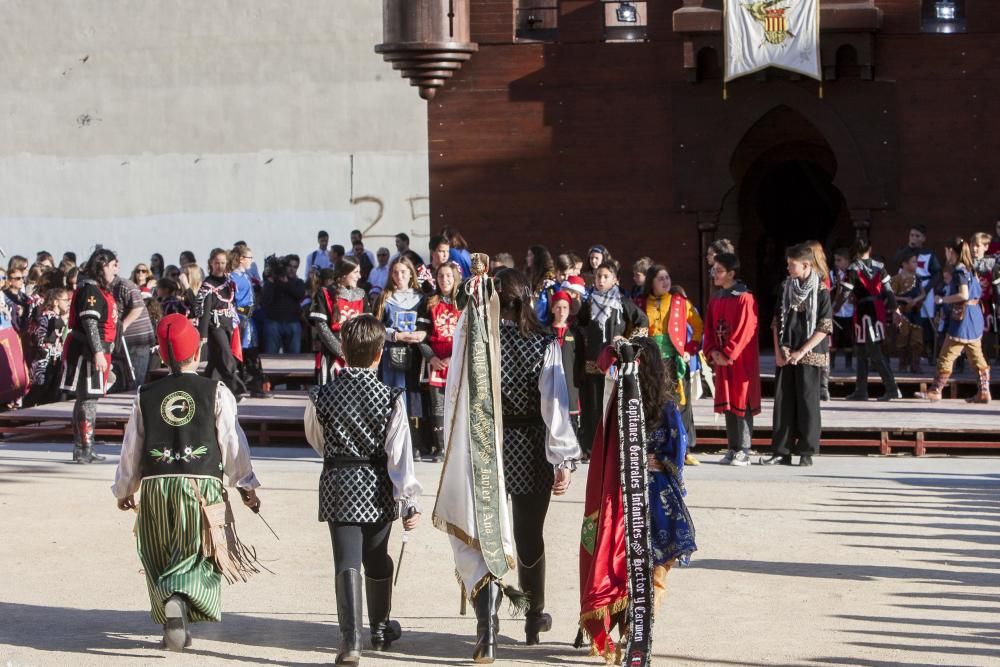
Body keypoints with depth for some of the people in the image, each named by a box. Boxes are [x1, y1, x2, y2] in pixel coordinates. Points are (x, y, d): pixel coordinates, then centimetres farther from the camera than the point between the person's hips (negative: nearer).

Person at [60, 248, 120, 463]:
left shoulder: (102, 291, 18)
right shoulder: (89, 290, -14)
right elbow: (89, 323, -21)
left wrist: (105, 353, 25)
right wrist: (98, 353, -25)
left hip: (99, 351, 11)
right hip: (87, 351, -11)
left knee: (88, 398, 14)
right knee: (88, 399, -11)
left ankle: (83, 449, 21)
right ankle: (84, 449, -11)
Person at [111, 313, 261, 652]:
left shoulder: (146, 395, 5)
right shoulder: (216, 392, -2)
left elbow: (131, 447, 8)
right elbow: (232, 442, -1)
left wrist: (124, 489, 21)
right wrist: (246, 484, 11)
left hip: (156, 485, 2)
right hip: (201, 485, -2)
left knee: (161, 559, 16)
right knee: (195, 554, 2)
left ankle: (173, 626, 15)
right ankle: (179, 601, -26)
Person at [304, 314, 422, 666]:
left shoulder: (322, 396, -6)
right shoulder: (391, 398, -10)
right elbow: (400, 453, -12)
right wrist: (410, 501, -9)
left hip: (338, 486, 0)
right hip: (378, 489, 1)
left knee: (347, 562, -4)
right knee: (377, 560, 18)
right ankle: (381, 629, 36)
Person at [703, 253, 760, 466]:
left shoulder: (745, 298, -10)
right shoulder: (715, 299, 13)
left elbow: (745, 330, -15)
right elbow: (709, 328, 13)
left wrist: (727, 354, -15)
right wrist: (713, 351, -2)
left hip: (741, 360, -7)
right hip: (721, 360, 7)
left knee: (742, 403, -4)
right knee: (727, 403, 9)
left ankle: (744, 451, -1)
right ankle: (733, 448, 15)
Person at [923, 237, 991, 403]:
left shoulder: (959, 271, -13)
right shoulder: (967, 269, 14)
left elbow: (964, 295, -24)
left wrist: (942, 299, -13)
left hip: (962, 317, -9)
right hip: (974, 316, 9)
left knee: (946, 356, -3)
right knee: (977, 357, 9)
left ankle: (935, 391, 1)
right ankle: (984, 392, 8)